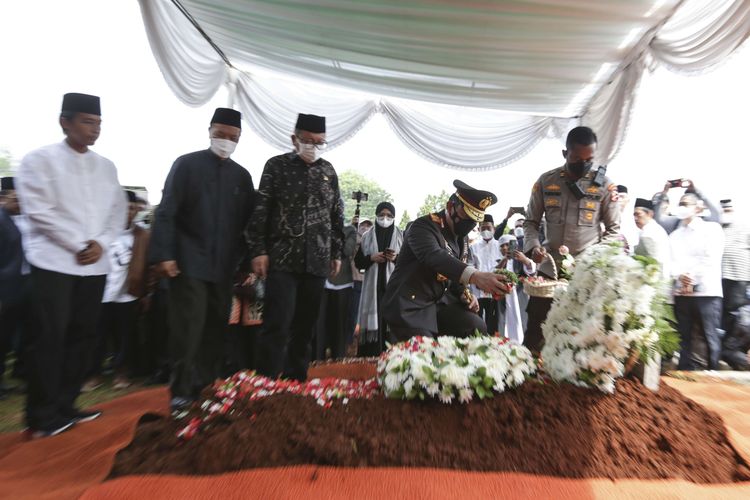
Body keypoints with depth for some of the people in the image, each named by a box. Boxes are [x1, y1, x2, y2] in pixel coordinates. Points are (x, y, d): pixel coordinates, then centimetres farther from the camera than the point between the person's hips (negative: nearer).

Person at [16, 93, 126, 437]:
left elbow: (118, 211, 9)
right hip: (54, 262, -4)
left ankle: (64, 407, 21)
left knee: (82, 336, 8)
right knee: (49, 339, -1)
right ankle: (42, 416, 12)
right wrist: (78, 245, -12)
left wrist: (101, 243, -6)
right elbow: (38, 210, -9)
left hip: (95, 265, 5)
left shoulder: (106, 166, 13)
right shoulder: (39, 160, -1)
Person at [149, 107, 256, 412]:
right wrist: (163, 255, -13)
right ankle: (182, 389, 13)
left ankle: (206, 384, 27)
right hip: (188, 262, -4)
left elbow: (248, 223, 9)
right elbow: (166, 212, -5)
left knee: (216, 327, 11)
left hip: (224, 266, 4)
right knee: (188, 327, -2)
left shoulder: (242, 176, 10)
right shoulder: (186, 164, 1)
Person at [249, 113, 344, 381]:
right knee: (278, 324, -7)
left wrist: (337, 252, 10)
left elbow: (336, 215, 14)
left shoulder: (328, 170, 12)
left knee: (305, 326, 9)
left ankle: (296, 380, 23)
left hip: (317, 261, 4)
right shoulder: (276, 165, 2)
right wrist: (258, 251, -9)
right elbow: (260, 211, -2)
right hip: (282, 258, -3)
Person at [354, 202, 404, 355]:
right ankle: (371, 356, 4)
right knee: (373, 320, -3)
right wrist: (371, 258, -7)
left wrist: (396, 258, -12)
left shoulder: (401, 236, 8)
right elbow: (358, 262, 11)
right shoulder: (367, 237, 11)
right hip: (373, 286, 1)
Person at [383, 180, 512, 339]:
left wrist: (465, 294, -5)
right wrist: (474, 276, -52)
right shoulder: (424, 226, -17)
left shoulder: (462, 237, 9)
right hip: (410, 307, -7)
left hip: (440, 303, 7)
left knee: (477, 328, -9)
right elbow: (434, 257, -37)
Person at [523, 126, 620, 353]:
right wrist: (534, 246, -12)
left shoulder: (604, 185, -1)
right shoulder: (546, 181, 2)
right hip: (550, 268, 1)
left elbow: (613, 229, 3)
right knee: (535, 330, 7)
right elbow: (531, 221, 7)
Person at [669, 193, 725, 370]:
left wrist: (693, 280, -10)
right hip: (680, 292, 4)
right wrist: (679, 276, -13)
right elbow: (670, 261, 6)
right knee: (684, 337, 7)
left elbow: (712, 259, -6)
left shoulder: (712, 228, 5)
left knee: (711, 337, -1)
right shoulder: (674, 235, 17)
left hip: (707, 291, -4)